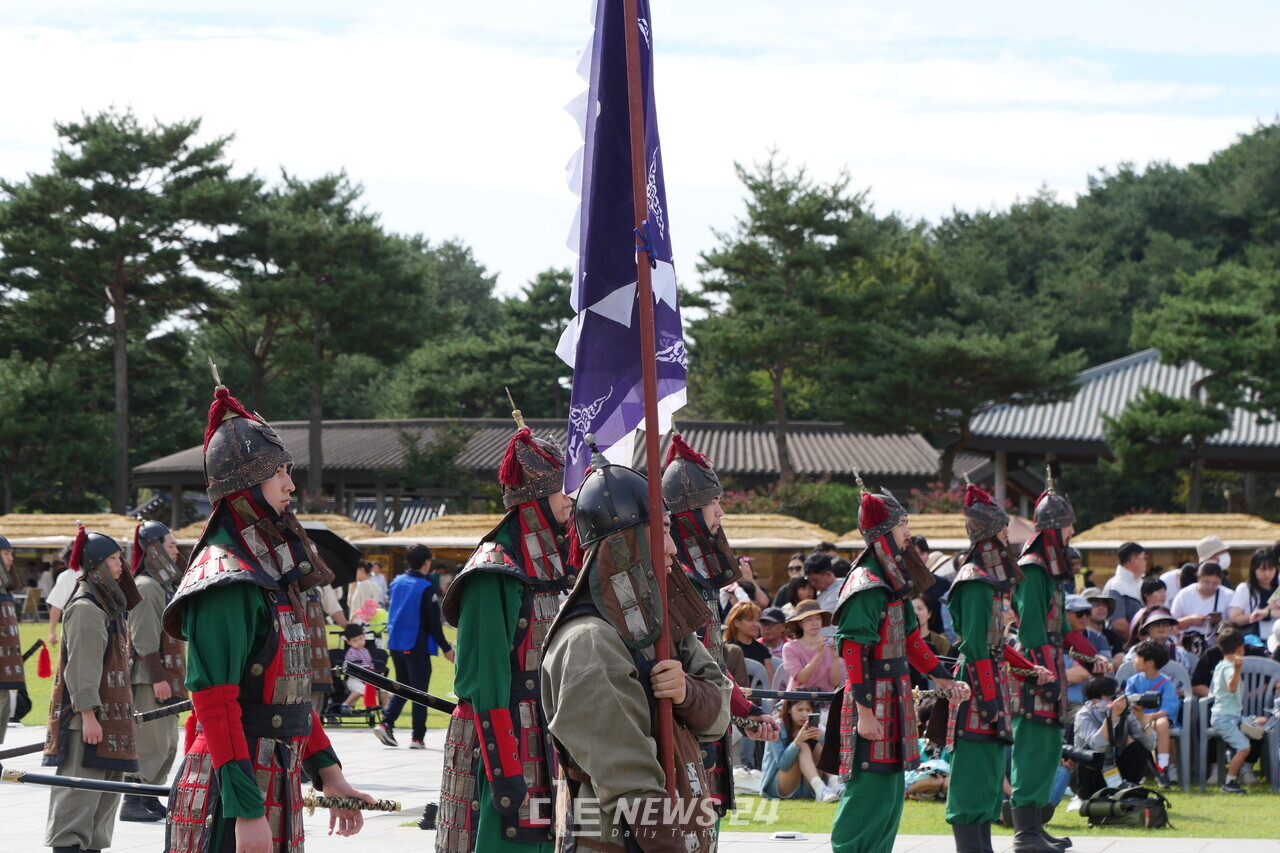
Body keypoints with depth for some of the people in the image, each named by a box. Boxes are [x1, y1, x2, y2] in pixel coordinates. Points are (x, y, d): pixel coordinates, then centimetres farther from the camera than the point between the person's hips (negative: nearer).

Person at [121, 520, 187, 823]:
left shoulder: (164, 585, 17)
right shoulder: (146, 587, -14)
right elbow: (143, 638, -19)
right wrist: (158, 676, -22)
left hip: (166, 674, 10)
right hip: (150, 676, -10)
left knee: (168, 741, 12)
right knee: (150, 741, -9)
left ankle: (150, 798, 18)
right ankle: (132, 801, -6)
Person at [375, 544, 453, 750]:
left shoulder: (396, 582, 5)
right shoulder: (426, 588, -14)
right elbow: (434, 622, -13)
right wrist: (446, 648, -5)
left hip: (395, 645, 6)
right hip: (417, 646, -6)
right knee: (420, 692, 2)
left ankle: (386, 723, 2)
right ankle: (417, 737, 2)